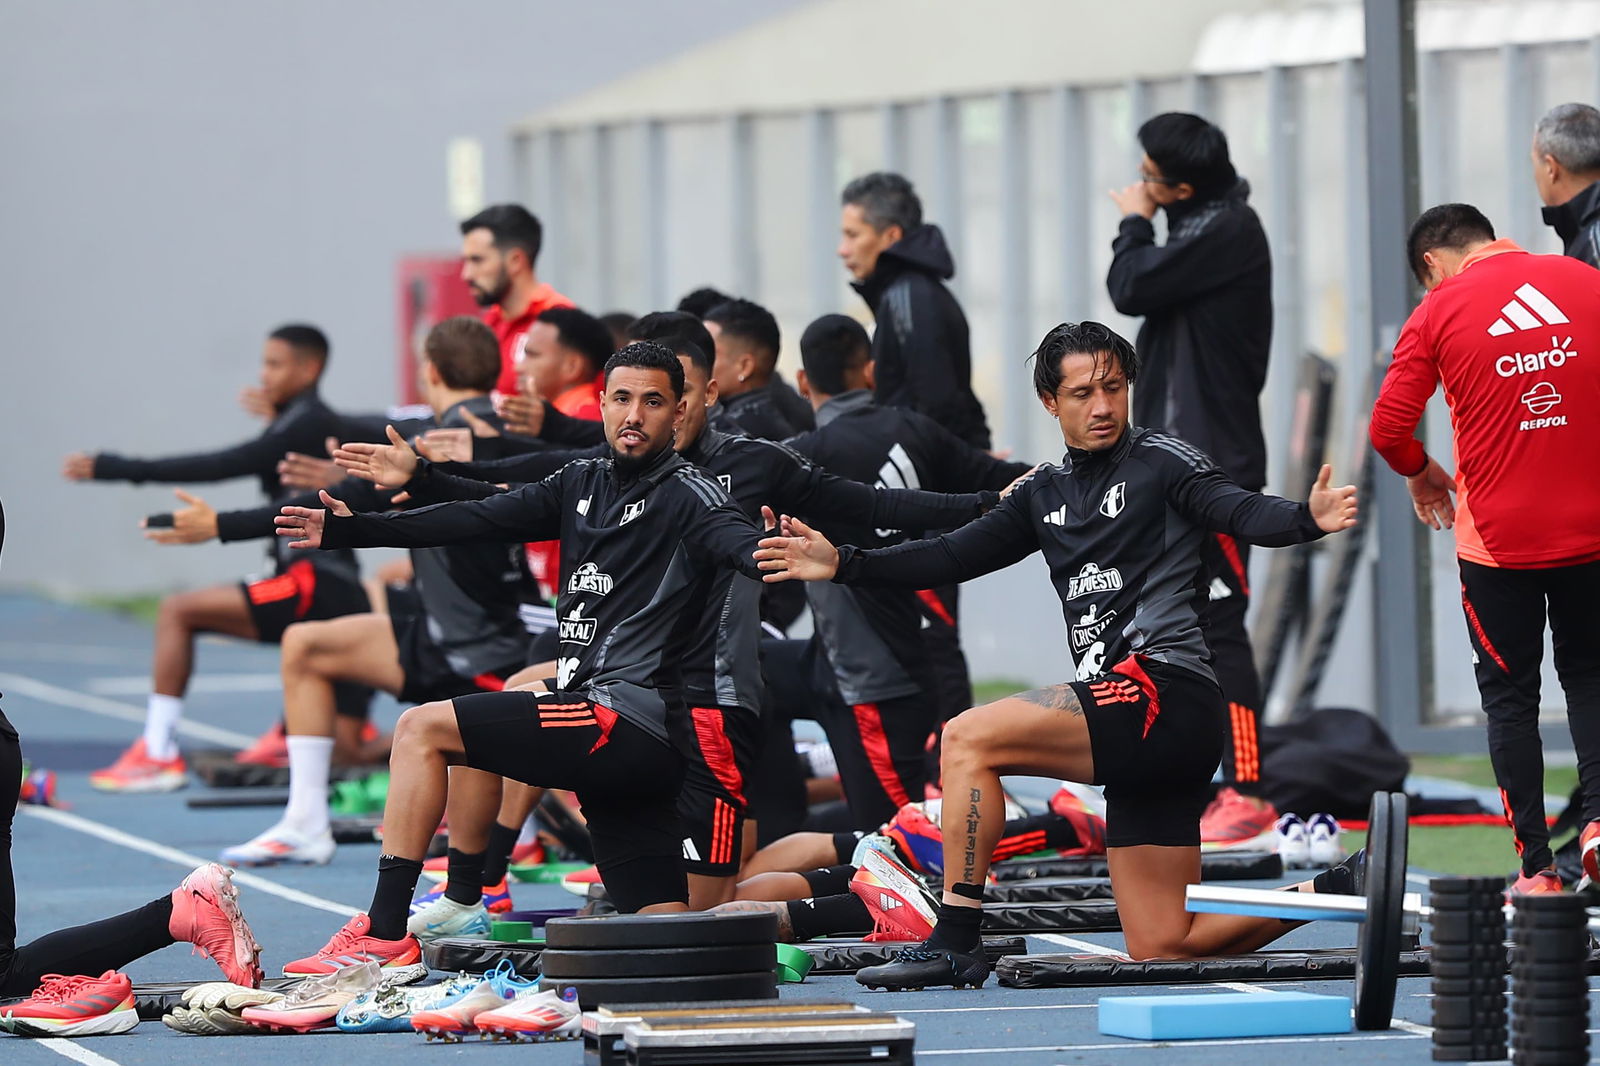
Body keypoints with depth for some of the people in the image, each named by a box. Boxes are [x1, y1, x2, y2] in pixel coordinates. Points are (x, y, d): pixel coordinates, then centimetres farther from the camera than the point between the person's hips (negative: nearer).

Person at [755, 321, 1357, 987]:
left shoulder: (1159, 460, 1)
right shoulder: (1045, 494, 21)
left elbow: (1240, 512, -15)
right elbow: (954, 556, 22)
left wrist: (1307, 519, -36)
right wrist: (844, 565, 14)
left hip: (1162, 690, -8)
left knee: (969, 739, -17)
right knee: (1162, 948, 6)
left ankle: (954, 943, -17)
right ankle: (1342, 892, 14)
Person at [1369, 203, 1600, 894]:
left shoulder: (1439, 311, -5)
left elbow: (1388, 428, -6)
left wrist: (1422, 472, 14)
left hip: (1497, 537, -2)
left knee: (1509, 695, 8)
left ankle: (1536, 866, 4)